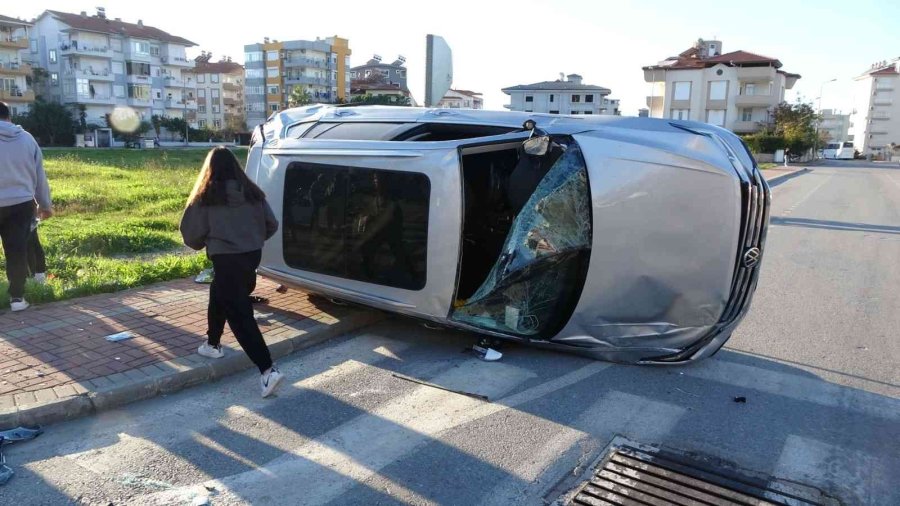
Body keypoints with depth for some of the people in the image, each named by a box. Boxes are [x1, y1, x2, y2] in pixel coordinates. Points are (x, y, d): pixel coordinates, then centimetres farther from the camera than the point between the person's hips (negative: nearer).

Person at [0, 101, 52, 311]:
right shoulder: (27, 138, 5)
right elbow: (40, 175, 9)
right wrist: (45, 204, 18)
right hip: (21, 203, 2)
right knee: (18, 250, 5)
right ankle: (17, 297, 7)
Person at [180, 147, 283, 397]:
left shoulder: (206, 197, -6)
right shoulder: (252, 193, 4)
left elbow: (191, 234, -1)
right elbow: (272, 225, 8)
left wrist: (206, 243, 20)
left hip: (226, 260, -6)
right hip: (252, 256, 6)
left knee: (240, 314, -4)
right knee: (219, 297, 29)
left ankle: (268, 370, -10)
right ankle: (213, 344, 44)